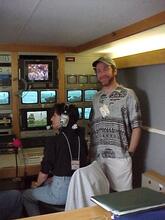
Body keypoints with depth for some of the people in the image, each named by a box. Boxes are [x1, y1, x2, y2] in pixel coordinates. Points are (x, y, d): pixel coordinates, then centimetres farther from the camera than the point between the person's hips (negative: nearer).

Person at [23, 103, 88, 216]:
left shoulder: (53, 141, -16)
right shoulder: (81, 139, 2)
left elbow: (45, 170, -9)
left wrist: (37, 184, 12)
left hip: (61, 191, -7)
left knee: (25, 195, 18)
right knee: (46, 183, 32)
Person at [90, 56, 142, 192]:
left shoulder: (127, 94, -1)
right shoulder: (96, 97, 12)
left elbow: (136, 126, -3)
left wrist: (130, 152, -7)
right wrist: (90, 151, 10)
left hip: (119, 156, -4)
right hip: (97, 156, 4)